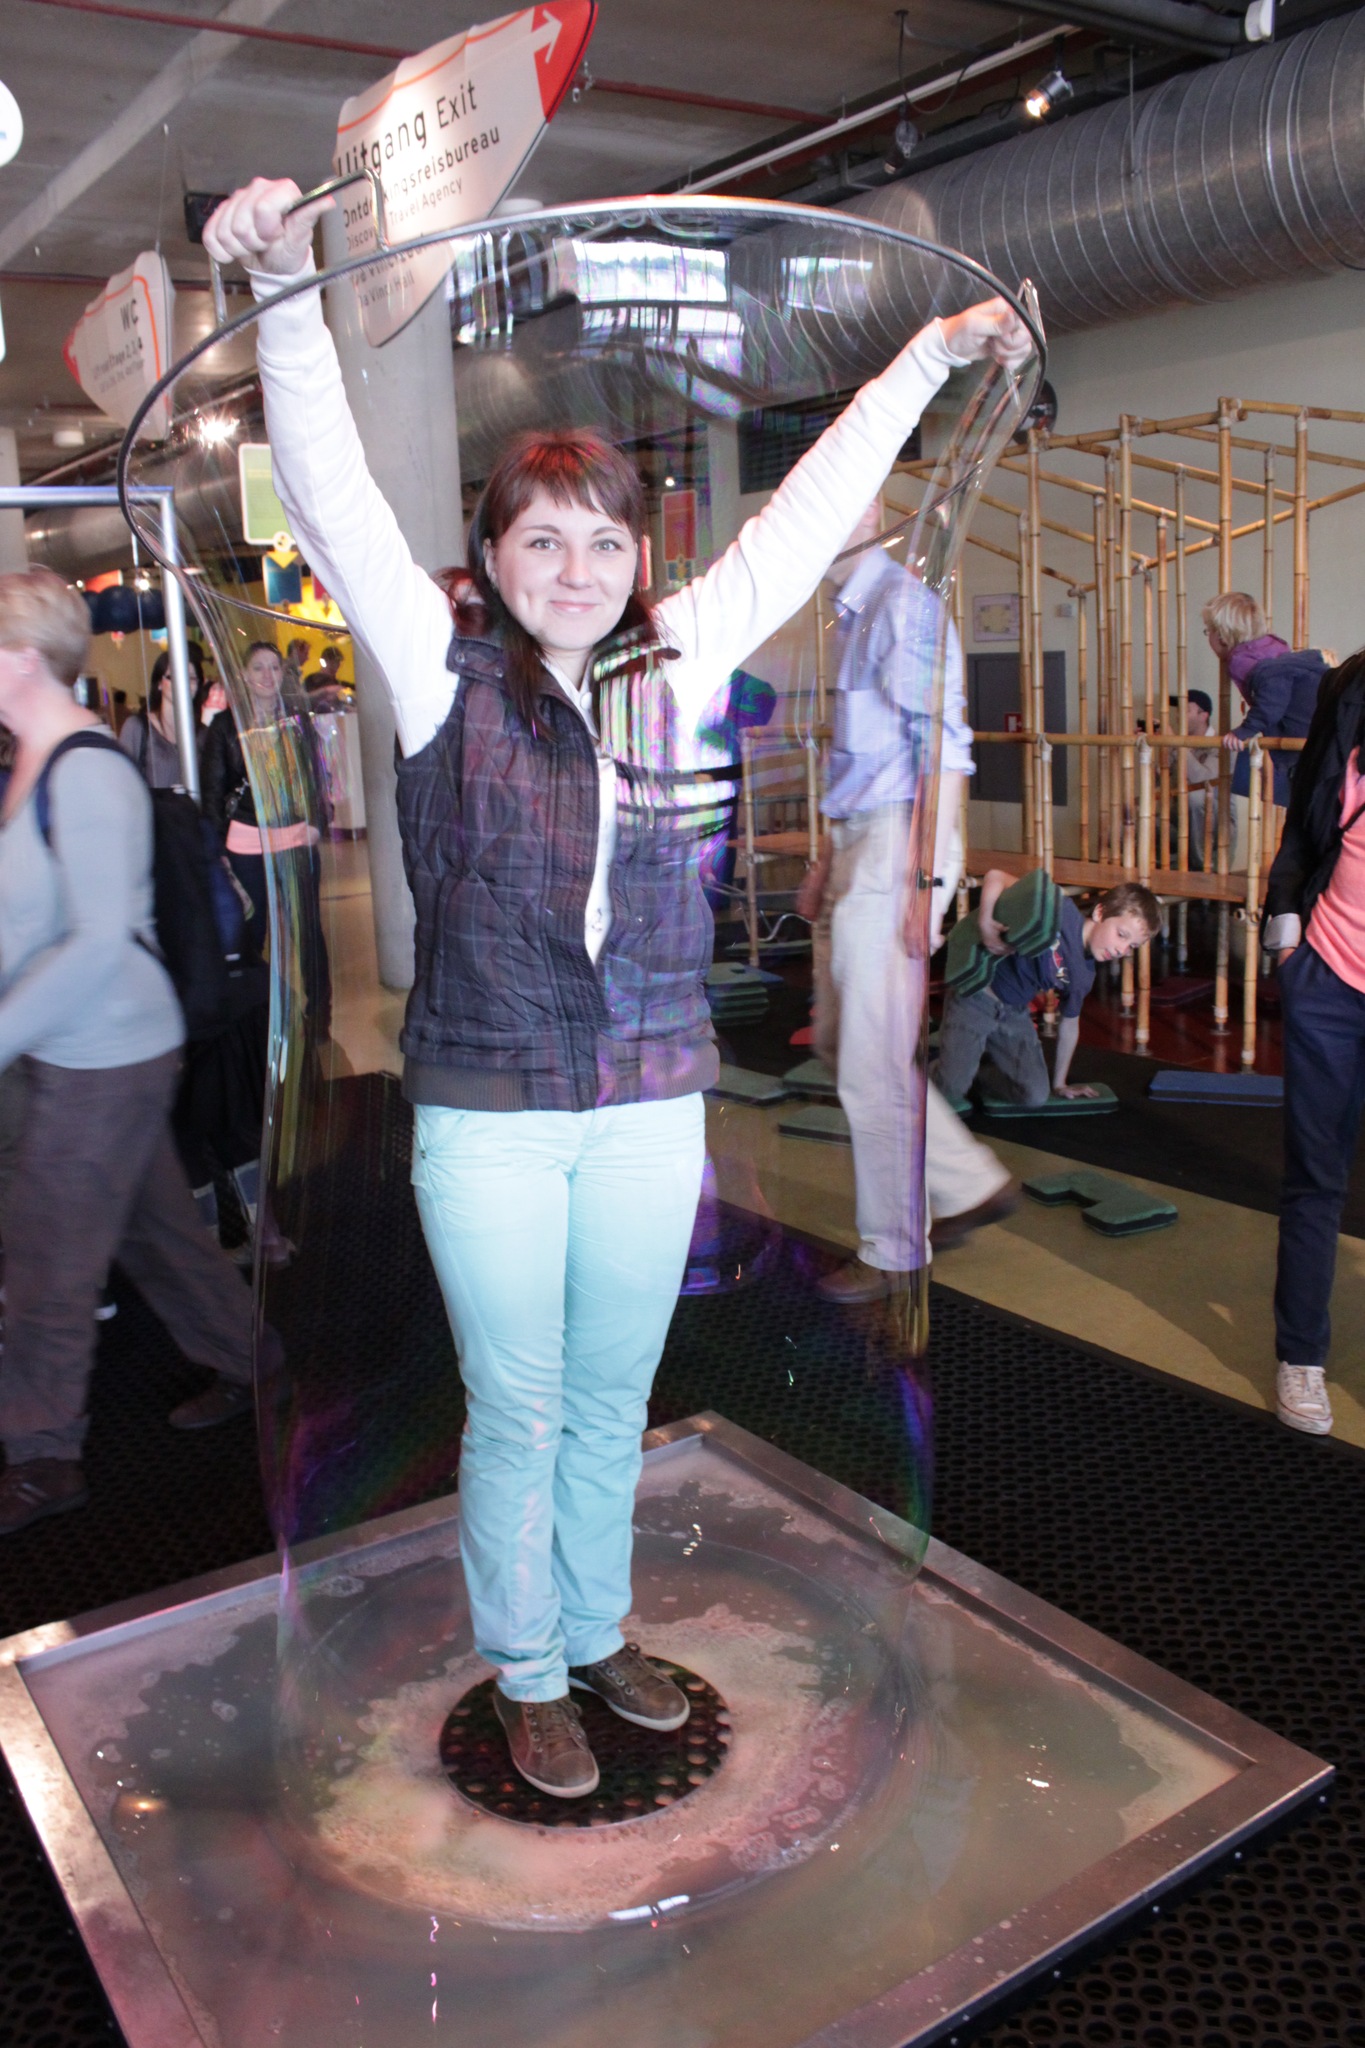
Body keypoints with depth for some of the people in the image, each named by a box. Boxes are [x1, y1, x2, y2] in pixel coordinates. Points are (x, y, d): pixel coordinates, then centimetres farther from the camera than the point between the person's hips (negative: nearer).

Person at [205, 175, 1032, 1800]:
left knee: (614, 1404, 18)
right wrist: (284, 289, -26)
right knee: (517, 1413, 10)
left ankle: (595, 1635, 40)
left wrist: (930, 356, 17)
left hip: (651, 1107, 3)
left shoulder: (672, 668, 5)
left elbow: (805, 516, 11)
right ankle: (524, 1678, 33)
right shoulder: (441, 670, -3)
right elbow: (332, 495, -14)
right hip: (488, 1113, -3)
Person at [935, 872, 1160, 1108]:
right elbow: (996, 876, -22)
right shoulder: (1062, 911, -22)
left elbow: (1069, 1025, 15)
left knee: (1036, 1097, 0)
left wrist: (1059, 1084, 20)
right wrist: (985, 922, -34)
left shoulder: (1084, 977, -1)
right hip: (975, 997, -6)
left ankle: (986, 1051, 25)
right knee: (952, 1088, -14)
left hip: (1015, 1014, 6)